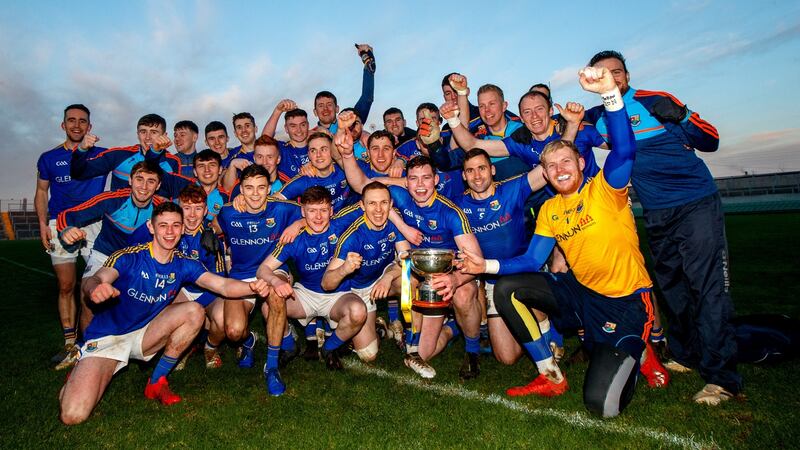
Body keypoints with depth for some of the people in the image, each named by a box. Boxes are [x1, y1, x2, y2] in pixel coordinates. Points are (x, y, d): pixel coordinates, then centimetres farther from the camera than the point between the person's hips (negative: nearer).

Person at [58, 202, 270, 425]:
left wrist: (253, 287, -38)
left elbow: (224, 285, -18)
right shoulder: (129, 257, -15)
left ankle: (157, 382, -5)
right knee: (73, 415, -20)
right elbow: (93, 280, -32)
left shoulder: (183, 265, -6)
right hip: (106, 338, -3)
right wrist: (96, 288, -57)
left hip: (144, 335, 4)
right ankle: (80, 376, 18)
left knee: (194, 311, -22)